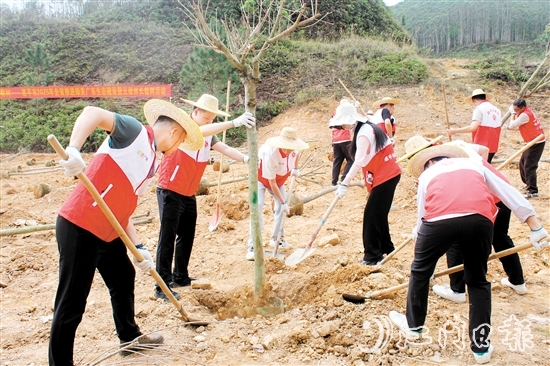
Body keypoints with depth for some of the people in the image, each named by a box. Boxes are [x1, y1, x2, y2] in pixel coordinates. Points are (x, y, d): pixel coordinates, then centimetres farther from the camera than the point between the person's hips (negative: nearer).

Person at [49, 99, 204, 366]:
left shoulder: (152, 164, 15)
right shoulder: (135, 131, -8)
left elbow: (123, 207, 15)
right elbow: (92, 113, -24)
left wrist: (138, 247, 7)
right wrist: (73, 150, -40)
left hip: (109, 232, 10)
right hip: (79, 227, -10)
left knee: (123, 280, 24)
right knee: (72, 303, -1)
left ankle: (129, 336, 45)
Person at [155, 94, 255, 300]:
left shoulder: (209, 135, 5)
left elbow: (223, 148, -11)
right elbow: (201, 131, -35)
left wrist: (244, 158, -31)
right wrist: (233, 123, -45)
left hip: (189, 194, 8)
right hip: (170, 192, -7)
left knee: (187, 237, 14)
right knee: (167, 238, -5)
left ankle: (180, 277, 29)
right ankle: (162, 287, 0)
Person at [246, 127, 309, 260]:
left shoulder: (294, 148, -24)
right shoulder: (270, 154, -41)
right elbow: (272, 183, -31)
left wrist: (296, 168, 0)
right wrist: (283, 202, -26)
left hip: (278, 179, 7)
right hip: (260, 178, -6)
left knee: (281, 206, 0)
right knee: (257, 207, -20)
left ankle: (277, 238, 19)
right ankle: (252, 246, -19)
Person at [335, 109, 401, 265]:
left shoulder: (363, 133, -16)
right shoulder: (371, 128, 13)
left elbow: (359, 162, -21)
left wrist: (344, 184, -20)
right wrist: (368, 179, 11)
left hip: (384, 177, -10)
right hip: (391, 174, 10)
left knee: (372, 215, -6)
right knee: (379, 214, 18)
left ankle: (372, 256, -2)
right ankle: (386, 248, 28)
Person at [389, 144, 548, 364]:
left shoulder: (426, 174, 30)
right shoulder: (474, 164, 33)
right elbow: (509, 193, 27)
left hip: (439, 220, -1)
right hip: (479, 219, 2)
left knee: (420, 271, 24)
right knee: (478, 281, 21)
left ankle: (413, 325, 40)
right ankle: (481, 346, 27)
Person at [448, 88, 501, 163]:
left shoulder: (479, 109, -10)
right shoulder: (496, 110, 12)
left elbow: (473, 127, -22)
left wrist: (455, 131, -17)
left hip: (482, 146, -7)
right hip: (493, 147, 7)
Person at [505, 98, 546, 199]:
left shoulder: (525, 115, -21)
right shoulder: (527, 111, 10)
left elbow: (512, 125, -18)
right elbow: (520, 126, 12)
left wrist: (513, 113, -6)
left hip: (536, 142, -10)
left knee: (529, 166, -12)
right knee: (522, 163, 16)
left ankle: (533, 191, -11)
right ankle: (528, 185, 28)